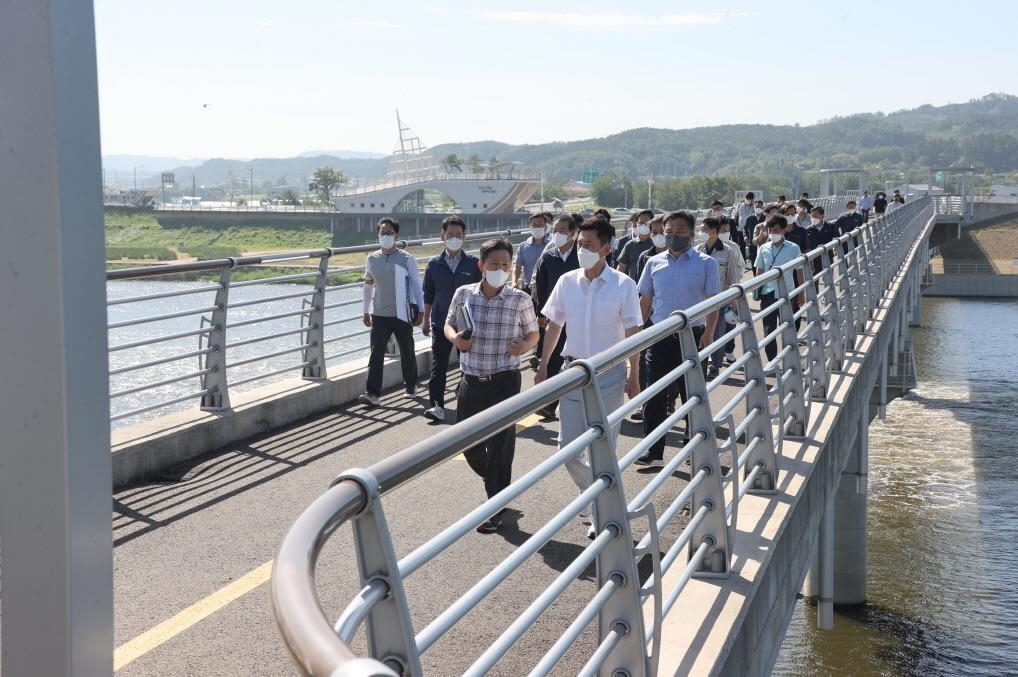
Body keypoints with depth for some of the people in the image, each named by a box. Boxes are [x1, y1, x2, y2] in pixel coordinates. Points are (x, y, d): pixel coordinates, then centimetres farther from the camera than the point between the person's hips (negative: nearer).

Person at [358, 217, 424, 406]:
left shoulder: (407, 259, -6)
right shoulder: (372, 259, 4)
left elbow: (416, 285, -2)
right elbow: (368, 285, 15)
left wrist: (420, 310, -6)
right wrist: (366, 311, 17)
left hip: (402, 314, -2)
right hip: (379, 315, 2)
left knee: (407, 353, 12)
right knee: (376, 353, -9)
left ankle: (411, 386, 32)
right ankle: (373, 394, -13)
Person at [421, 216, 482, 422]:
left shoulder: (473, 263, 0)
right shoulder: (434, 265, 3)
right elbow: (428, 295, 11)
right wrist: (426, 320, 12)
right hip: (441, 323, 0)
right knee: (438, 366, -8)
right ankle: (437, 405, -11)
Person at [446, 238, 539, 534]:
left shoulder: (520, 300, -6)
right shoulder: (463, 294, -1)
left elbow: (533, 333, 8)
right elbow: (449, 325, 14)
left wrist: (524, 346, -14)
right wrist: (455, 338, -8)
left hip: (504, 382, -3)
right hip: (470, 380, 3)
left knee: (499, 446, 0)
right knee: (468, 444, 12)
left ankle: (495, 510, 15)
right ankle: (498, 488, 41)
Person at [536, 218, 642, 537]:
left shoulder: (623, 285, -8)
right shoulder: (567, 281, 1)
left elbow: (632, 334, -5)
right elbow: (554, 326, 11)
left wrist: (634, 377, -6)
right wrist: (542, 366, 10)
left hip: (609, 372, -4)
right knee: (568, 445, 6)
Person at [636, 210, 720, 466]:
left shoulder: (706, 264, -1)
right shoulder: (654, 263, 7)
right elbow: (645, 301, 13)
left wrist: (708, 333, -15)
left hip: (693, 336, -2)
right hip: (660, 337, 2)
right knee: (654, 395, 2)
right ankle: (653, 452, 10)